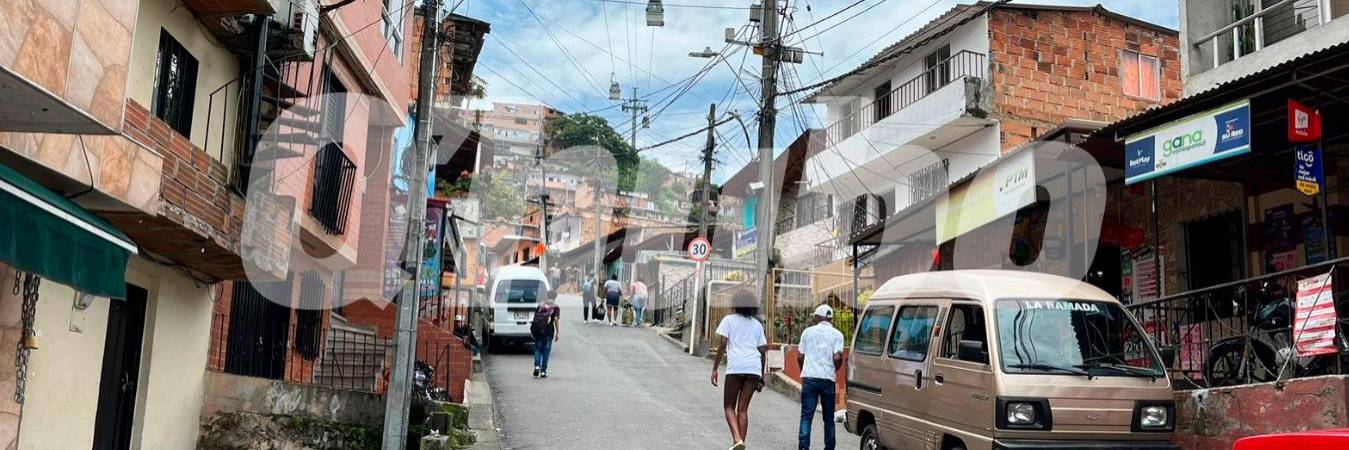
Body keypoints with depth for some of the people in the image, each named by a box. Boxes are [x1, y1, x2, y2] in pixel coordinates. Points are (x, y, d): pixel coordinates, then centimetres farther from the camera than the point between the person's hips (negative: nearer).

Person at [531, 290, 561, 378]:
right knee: (546, 350, 6)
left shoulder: (540, 305, 11)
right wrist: (558, 333, -9)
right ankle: (543, 371, 7)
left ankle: (537, 366, -7)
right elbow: (556, 319, -10)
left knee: (538, 348, 13)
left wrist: (532, 331, 13)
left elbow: (535, 317, 8)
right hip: (548, 331, -2)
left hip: (538, 330, 2)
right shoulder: (556, 307, 1)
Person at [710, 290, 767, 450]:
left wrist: (715, 368, 1)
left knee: (729, 406, 6)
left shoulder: (729, 320, 8)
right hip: (754, 368, 3)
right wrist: (761, 376, 21)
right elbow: (762, 351, 15)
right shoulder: (757, 325, 18)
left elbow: (723, 344, -2)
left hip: (735, 366, -3)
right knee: (743, 408, 8)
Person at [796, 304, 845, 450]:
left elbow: (800, 357, 8)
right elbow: (837, 358, -8)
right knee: (828, 417, 11)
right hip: (828, 378, 0)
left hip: (809, 377, 0)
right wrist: (835, 369, 13)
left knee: (806, 415, -1)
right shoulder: (837, 334, 3)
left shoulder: (808, 332, 8)